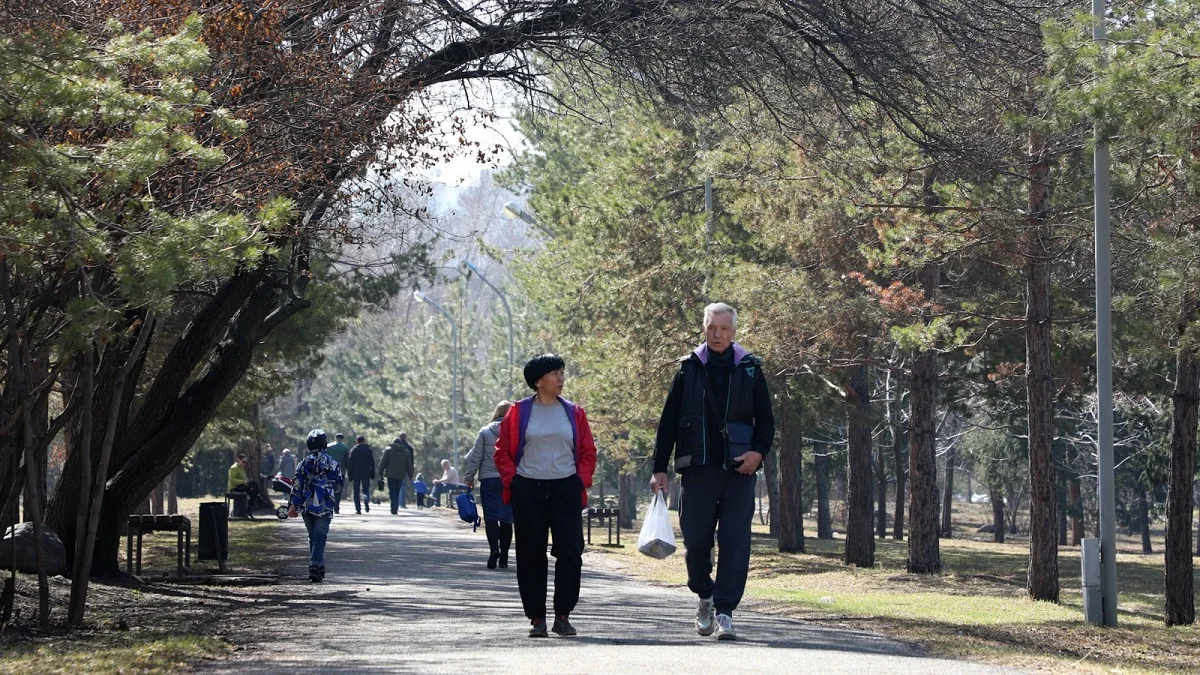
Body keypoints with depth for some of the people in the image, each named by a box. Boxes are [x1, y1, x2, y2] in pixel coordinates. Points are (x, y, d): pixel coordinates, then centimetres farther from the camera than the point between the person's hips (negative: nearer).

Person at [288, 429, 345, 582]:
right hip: (325, 507, -2)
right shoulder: (333, 463, 0)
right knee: (320, 538, -5)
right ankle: (315, 567, -23)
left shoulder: (304, 463, -1)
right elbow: (338, 487, 8)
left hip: (307, 506, 2)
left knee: (313, 537, 15)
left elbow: (297, 486, -5)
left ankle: (320, 568, 20)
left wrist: (293, 505, -2)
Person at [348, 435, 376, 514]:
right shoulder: (369, 450, 6)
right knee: (366, 490, 7)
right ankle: (366, 500, -26)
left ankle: (358, 508, -3)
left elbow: (351, 464, 0)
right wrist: (372, 475, 7)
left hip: (356, 474, -1)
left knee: (356, 492, 5)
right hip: (366, 474, 1)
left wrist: (350, 476, 2)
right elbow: (372, 464, 4)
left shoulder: (353, 450, 2)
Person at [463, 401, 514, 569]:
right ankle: (503, 558, 11)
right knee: (506, 519, 8)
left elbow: (475, 457, 2)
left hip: (489, 480, -1)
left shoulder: (485, 432, 0)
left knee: (491, 517, -1)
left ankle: (494, 548, -23)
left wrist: (470, 477, 11)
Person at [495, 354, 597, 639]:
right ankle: (536, 617, 8)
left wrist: (582, 482, 0)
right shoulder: (519, 412, 4)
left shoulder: (573, 413, 9)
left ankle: (563, 615, 2)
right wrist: (512, 481, -4)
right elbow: (502, 452, 7)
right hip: (528, 492, -1)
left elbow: (588, 452, 13)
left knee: (570, 551, -7)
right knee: (531, 554, 1)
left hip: (566, 490, 1)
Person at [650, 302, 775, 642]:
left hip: (739, 471, 0)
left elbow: (766, 420, 9)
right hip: (698, 470, 1)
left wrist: (759, 451, -10)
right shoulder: (689, 369, 7)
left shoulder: (749, 369, 7)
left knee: (734, 543, -6)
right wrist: (660, 468, 3)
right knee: (696, 541, 0)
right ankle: (705, 597, 24)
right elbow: (668, 421, 8)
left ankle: (724, 611, 0)